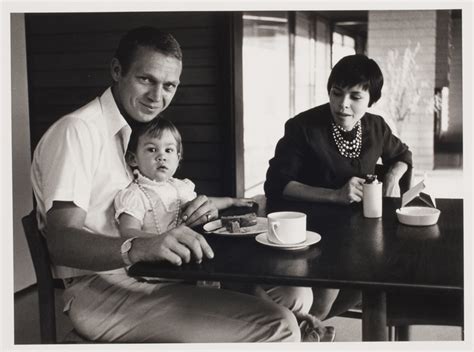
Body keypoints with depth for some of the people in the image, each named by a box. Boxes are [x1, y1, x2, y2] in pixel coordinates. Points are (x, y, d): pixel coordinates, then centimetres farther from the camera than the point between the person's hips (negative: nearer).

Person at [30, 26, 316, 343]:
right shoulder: (77, 131, -13)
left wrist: (199, 208, -5)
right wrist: (137, 248, -41)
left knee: (293, 292, -7)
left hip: (155, 274, 8)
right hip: (101, 287, -8)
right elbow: (62, 241, -22)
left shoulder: (147, 130, 16)